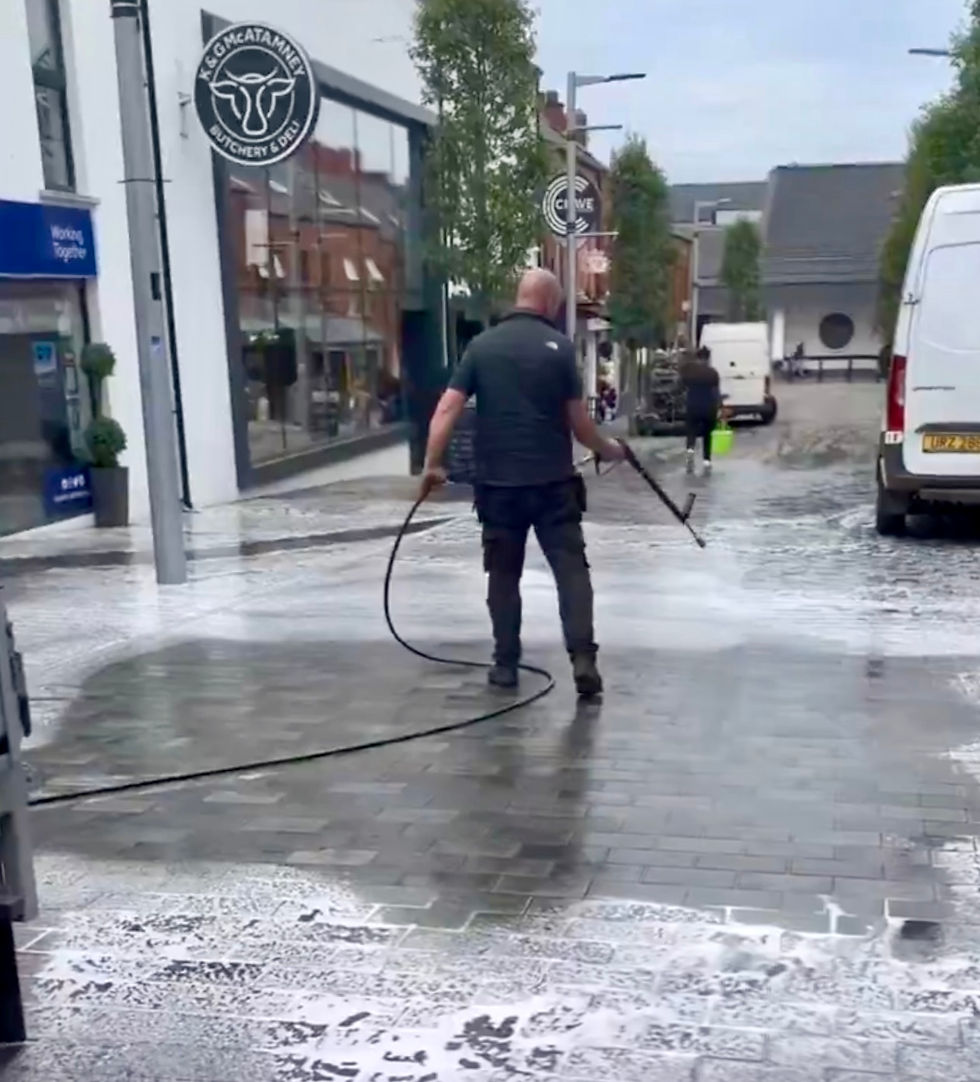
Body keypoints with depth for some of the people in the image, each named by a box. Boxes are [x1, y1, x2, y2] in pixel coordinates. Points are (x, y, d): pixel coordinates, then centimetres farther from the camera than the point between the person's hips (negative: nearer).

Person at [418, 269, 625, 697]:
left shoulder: (482, 345, 4)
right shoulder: (558, 346, -2)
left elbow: (447, 409, -3)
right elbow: (578, 422, -2)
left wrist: (432, 465, 0)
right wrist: (607, 450, 15)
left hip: (498, 482, 2)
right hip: (553, 481, -2)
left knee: (504, 574, 12)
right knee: (571, 568, 2)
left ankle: (506, 663, 16)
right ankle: (583, 659, -7)